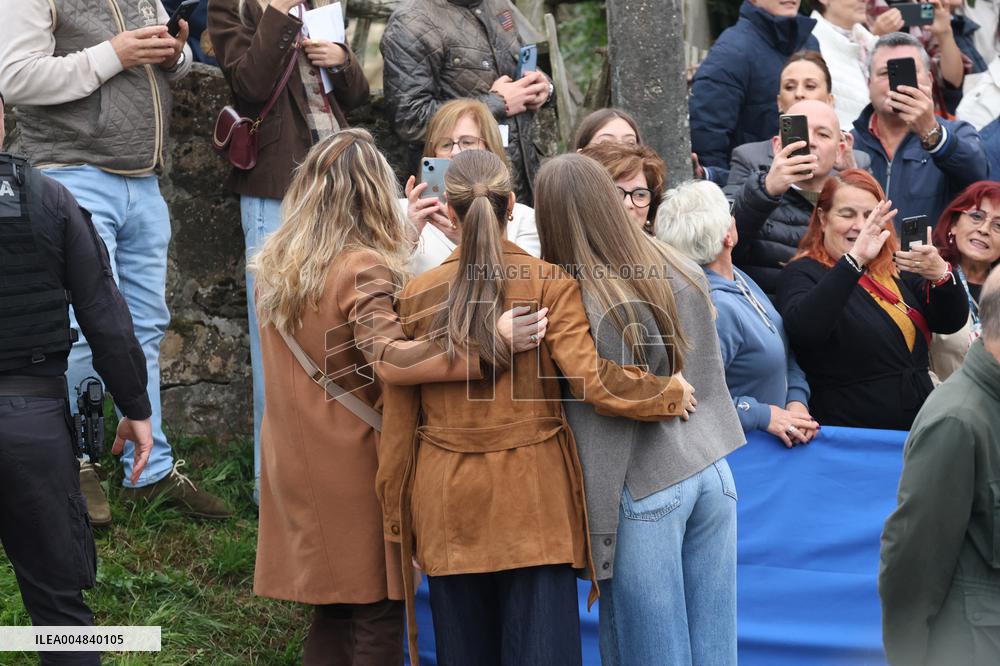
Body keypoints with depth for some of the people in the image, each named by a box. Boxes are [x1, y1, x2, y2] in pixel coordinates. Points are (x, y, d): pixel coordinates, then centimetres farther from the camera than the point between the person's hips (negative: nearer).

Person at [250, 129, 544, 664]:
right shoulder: (365, 269, -16)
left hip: (295, 469, 7)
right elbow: (391, 360, -31)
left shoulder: (273, 266, 5)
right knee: (377, 618, 3)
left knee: (331, 614, 15)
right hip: (356, 466, -7)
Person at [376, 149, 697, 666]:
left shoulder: (418, 295, 0)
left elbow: (399, 419, 4)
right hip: (534, 495, -2)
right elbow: (591, 378, -14)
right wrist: (669, 392, 2)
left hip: (448, 503, 2)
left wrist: (395, 509, 13)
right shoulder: (549, 282, -6)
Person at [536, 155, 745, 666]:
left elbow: (597, 437, -13)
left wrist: (597, 538, -8)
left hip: (644, 489, -6)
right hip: (712, 472, 6)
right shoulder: (683, 273, 4)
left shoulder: (579, 303, -15)